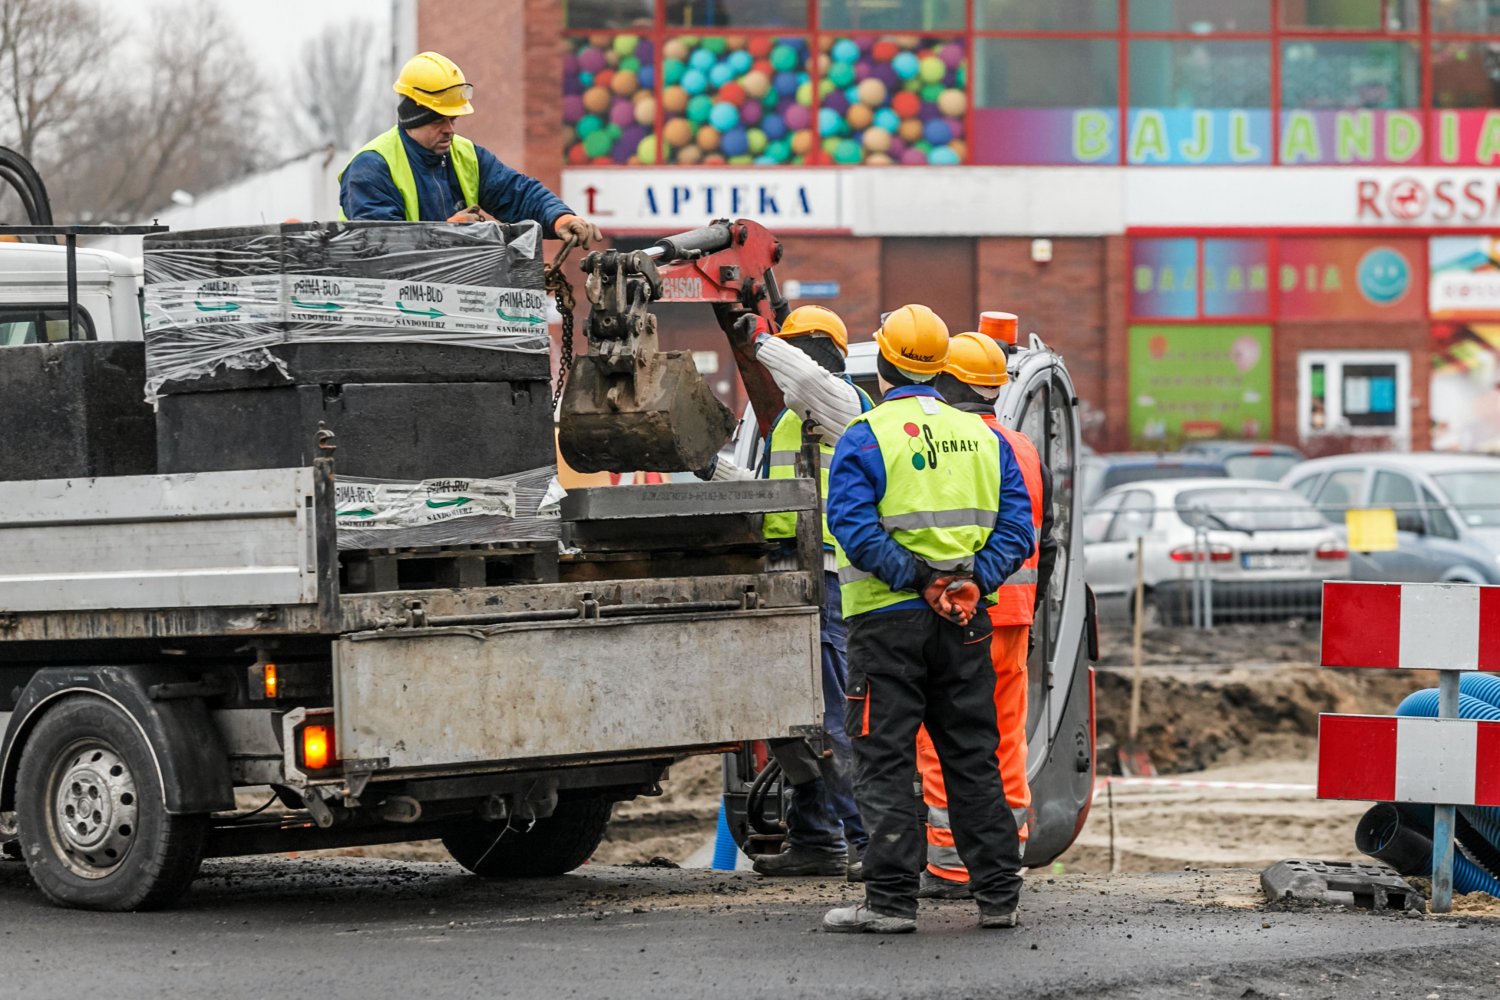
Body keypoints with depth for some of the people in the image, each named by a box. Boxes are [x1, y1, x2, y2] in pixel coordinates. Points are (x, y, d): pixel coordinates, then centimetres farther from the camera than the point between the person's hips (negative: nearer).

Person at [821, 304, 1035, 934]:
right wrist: (973, 580, -7)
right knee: (973, 758, 11)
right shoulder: (983, 438, 11)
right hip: (965, 623, 5)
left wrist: (912, 576, -17)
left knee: (885, 763, -1)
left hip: (888, 621, -5)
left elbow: (855, 527, -18)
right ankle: (998, 894, 12)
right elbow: (1016, 526, 4)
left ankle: (891, 899, -4)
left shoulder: (865, 438, -5)